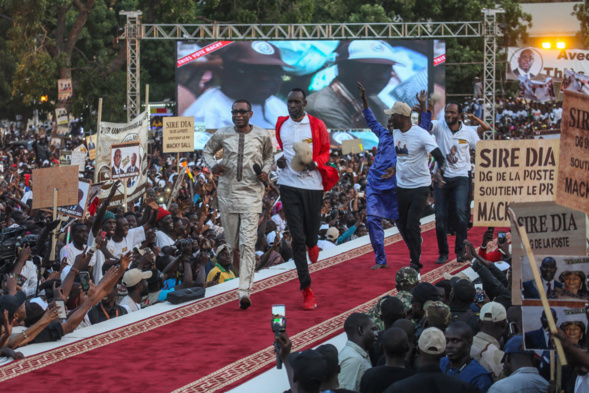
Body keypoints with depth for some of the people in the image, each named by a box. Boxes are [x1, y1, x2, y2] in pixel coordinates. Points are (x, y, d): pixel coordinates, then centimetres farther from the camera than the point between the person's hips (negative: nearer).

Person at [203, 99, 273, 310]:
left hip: (251, 192, -2)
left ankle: (244, 291, -17)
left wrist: (265, 171, -1)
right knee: (231, 242, 8)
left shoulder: (262, 136, 1)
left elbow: (268, 156, 19)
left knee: (248, 243, -13)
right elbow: (207, 151, 19)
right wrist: (212, 165, -1)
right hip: (227, 191, 2)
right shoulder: (222, 134, 2)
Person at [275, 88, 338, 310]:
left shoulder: (316, 125, -1)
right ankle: (306, 290, -3)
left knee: (311, 234, 5)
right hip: (289, 185, 1)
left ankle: (312, 245, 48)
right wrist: (279, 160, -1)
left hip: (312, 184, -1)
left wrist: (315, 163, -16)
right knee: (297, 237, -5)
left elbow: (326, 152, 4)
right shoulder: (281, 126, 7)